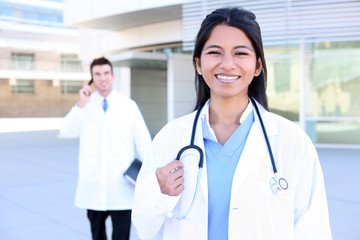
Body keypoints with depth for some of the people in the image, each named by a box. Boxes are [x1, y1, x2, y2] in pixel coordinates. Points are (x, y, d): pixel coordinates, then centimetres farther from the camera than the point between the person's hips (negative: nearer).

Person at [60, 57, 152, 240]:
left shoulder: (129, 105, -1)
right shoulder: (86, 105, 4)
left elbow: (143, 142, 0)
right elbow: (66, 132, -8)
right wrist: (80, 105, -14)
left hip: (121, 188, -2)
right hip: (92, 186, 2)